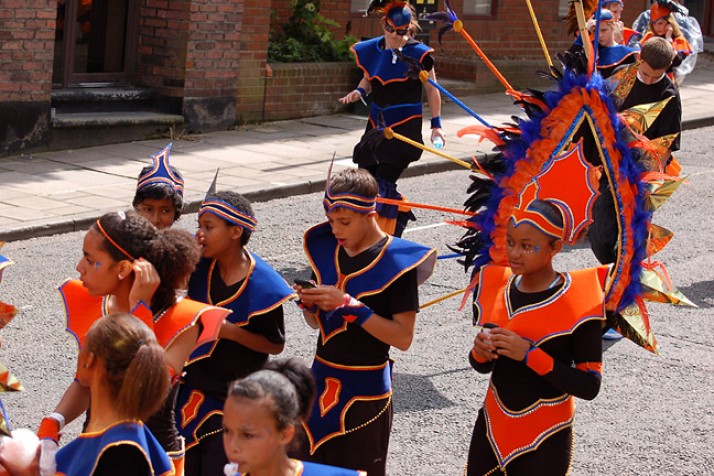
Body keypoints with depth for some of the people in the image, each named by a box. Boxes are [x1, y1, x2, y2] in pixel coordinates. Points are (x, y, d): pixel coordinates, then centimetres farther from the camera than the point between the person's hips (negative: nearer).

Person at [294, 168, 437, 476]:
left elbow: (403, 338, -18)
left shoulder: (397, 261, -13)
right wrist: (309, 303, -9)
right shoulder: (327, 248, 5)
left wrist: (349, 305, -24)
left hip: (365, 392, -5)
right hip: (322, 382, 6)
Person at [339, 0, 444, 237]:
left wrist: (436, 124, -3)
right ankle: (401, 211, 29)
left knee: (384, 183, -12)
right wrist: (359, 91, -4)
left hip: (405, 127, -6)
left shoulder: (418, 53, -10)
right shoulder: (371, 50, 2)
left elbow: (432, 90, -1)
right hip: (377, 125, 6)